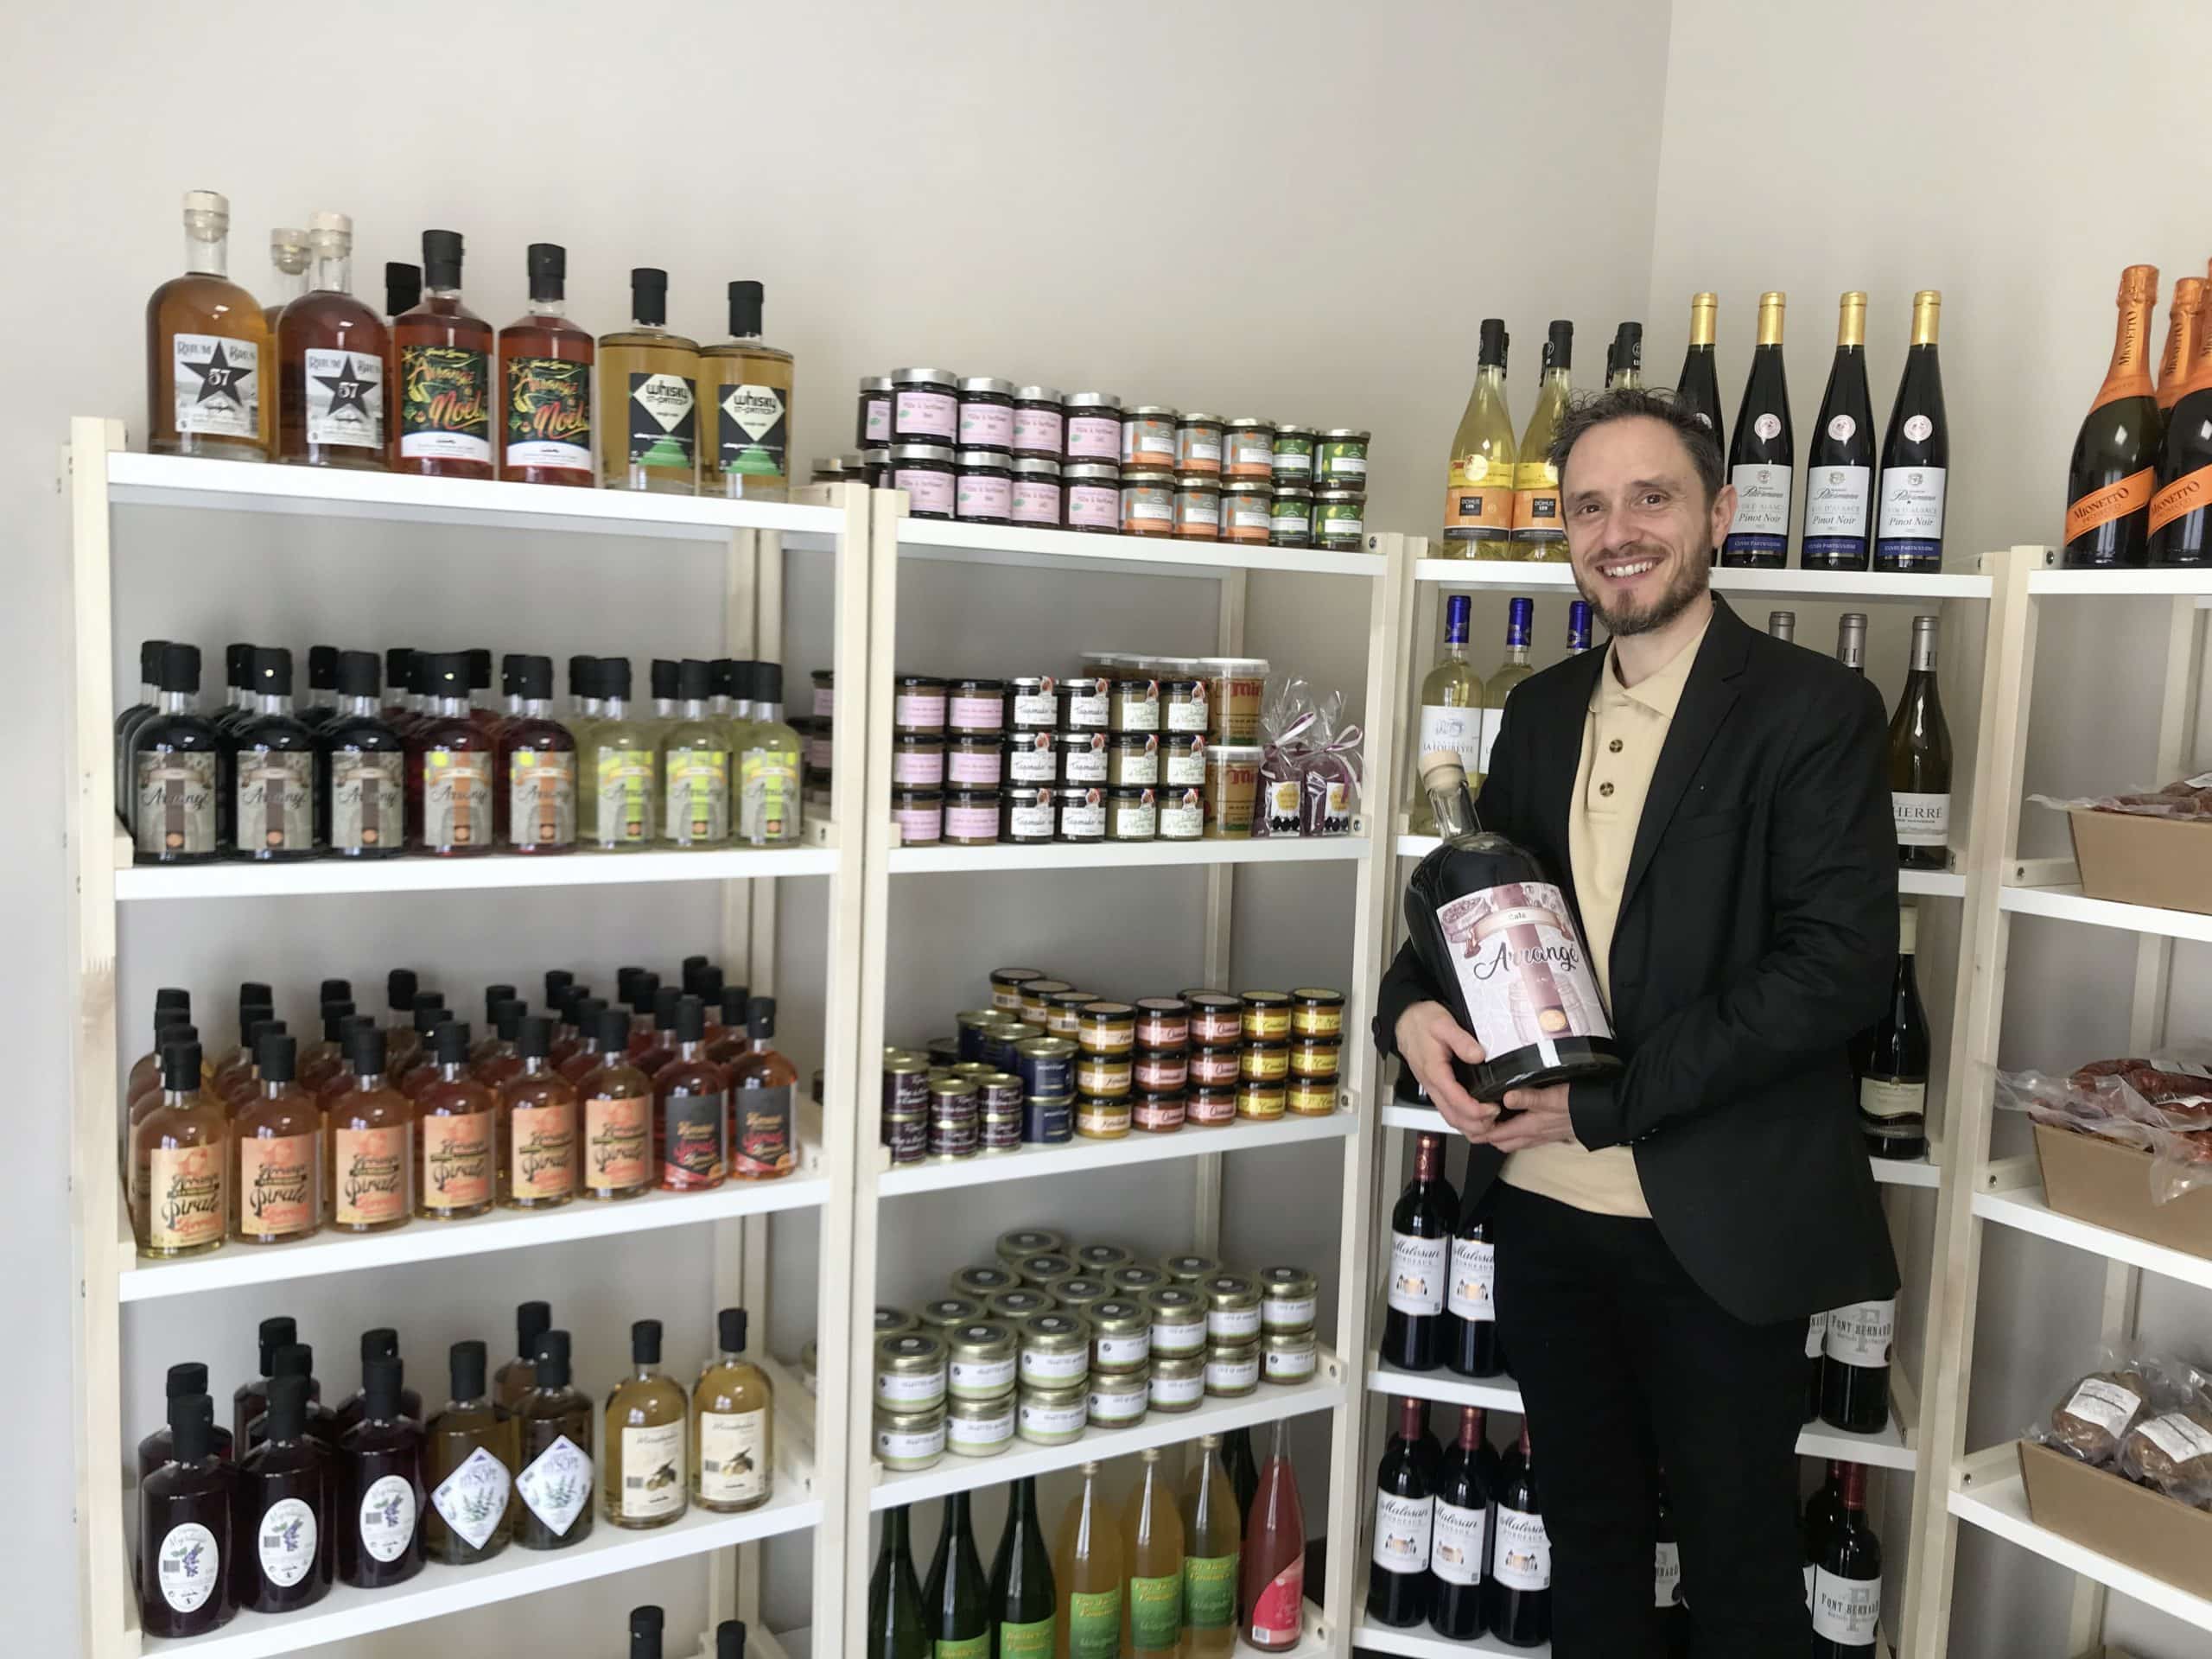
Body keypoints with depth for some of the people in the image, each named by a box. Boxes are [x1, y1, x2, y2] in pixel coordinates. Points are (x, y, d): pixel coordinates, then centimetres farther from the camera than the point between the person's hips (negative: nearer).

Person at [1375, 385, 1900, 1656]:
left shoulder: (1812, 708, -9)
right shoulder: (1542, 710, 8)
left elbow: (1843, 964, -17)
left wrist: (1606, 1099, -19)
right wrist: (1414, 1007, -7)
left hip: (1719, 1229, -5)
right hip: (1547, 1210, 5)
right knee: (1589, 1542, 22)